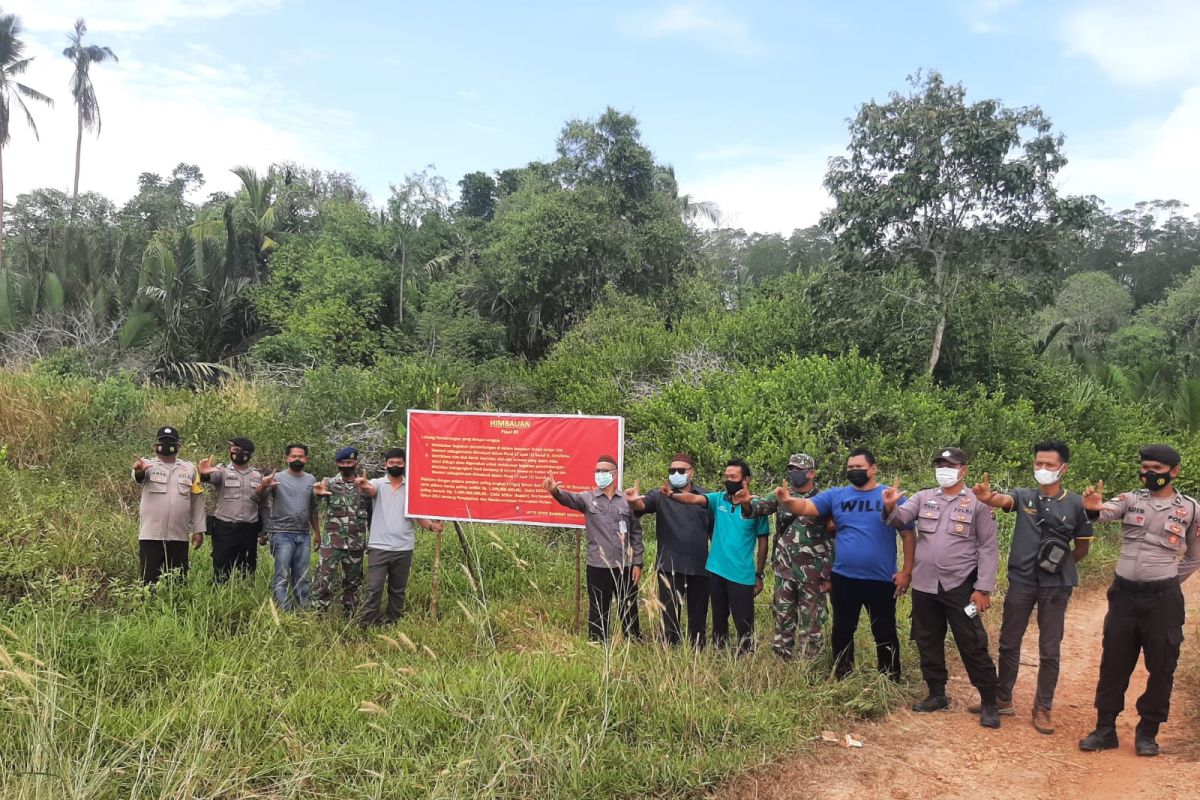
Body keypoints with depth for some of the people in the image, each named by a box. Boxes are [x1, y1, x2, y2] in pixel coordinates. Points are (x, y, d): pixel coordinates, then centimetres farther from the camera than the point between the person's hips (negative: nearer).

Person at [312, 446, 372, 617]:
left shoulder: (365, 484, 5)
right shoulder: (330, 483, -1)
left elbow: (371, 513, 9)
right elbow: (321, 490, -24)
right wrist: (318, 491, -49)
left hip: (356, 543, 2)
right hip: (331, 541, -2)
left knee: (352, 582, 11)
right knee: (324, 580, -8)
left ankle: (350, 618, 22)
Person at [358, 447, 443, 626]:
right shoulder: (378, 484, 1)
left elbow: (419, 516, 6)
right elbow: (370, 490, -24)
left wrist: (432, 526, -15)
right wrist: (362, 486, -48)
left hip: (403, 549, 3)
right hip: (379, 547, -2)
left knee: (398, 590, 13)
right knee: (373, 589, -5)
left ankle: (392, 624, 24)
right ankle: (368, 626, 2)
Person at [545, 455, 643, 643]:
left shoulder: (627, 500, 4)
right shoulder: (588, 498, 1)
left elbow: (636, 533, 6)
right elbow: (569, 498, -21)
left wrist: (637, 563, 1)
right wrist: (555, 491, -44)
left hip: (624, 566, 1)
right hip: (598, 567, -1)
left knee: (629, 612, 11)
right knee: (598, 613, 8)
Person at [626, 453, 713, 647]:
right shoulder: (660, 495, 1)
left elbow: (715, 531, 10)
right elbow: (642, 505, -18)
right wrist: (633, 501, -42)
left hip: (699, 567, 2)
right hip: (670, 567, -2)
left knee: (698, 616, 13)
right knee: (670, 616, 4)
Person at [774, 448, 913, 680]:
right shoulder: (836, 495, 2)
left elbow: (908, 535, -2)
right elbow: (805, 507, -10)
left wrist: (907, 571, -8)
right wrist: (787, 501, -32)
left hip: (881, 580, -2)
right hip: (843, 579, 2)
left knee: (885, 634, 11)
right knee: (842, 632, 16)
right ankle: (841, 679, 33)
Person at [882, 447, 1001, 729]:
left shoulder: (977, 503, -4)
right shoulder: (923, 498, 6)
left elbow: (989, 547, -4)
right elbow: (899, 519, -5)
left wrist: (983, 588, -10)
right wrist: (890, 506, -29)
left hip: (960, 587, -4)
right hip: (924, 586, 4)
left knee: (973, 646, 0)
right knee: (928, 643, 14)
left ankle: (989, 703, 12)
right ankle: (937, 694, 28)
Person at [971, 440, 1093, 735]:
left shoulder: (1075, 504, -3)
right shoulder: (1024, 497, -2)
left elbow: (1082, 546, 8)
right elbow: (1002, 500, -25)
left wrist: (1060, 566, 5)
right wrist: (987, 497, -47)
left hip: (1055, 586, -1)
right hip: (1021, 581, 1)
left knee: (1049, 650, 7)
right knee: (1009, 643, 11)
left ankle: (1042, 708, 21)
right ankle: (1002, 699, 26)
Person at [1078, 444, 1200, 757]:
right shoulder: (1131, 499, 1)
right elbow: (1105, 512, -20)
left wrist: (1168, 582, 6)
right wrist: (1092, 508, -43)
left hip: (1163, 599, -1)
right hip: (1123, 594, 1)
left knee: (1161, 667, 7)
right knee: (1114, 663, 8)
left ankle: (1147, 732, 22)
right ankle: (1105, 729, 18)